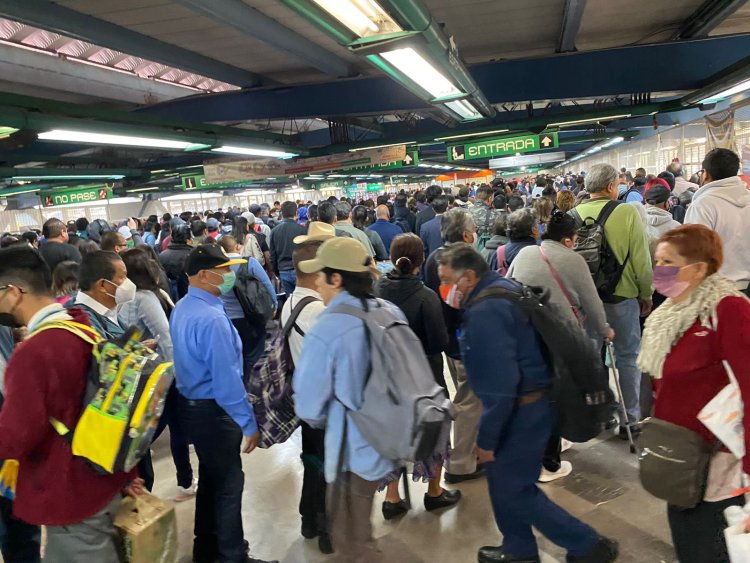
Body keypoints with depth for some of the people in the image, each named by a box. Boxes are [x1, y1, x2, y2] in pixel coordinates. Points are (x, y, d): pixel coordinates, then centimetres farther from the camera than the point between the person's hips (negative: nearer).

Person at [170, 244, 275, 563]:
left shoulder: (181, 309, 5)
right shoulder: (212, 318, -26)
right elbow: (226, 379, -26)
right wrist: (248, 422, -19)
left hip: (191, 405, 10)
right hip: (213, 411, -10)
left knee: (210, 478, 23)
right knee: (229, 484, 6)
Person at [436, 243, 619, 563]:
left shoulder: (485, 310, -25)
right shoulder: (502, 287, 6)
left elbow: (500, 384, -27)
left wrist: (486, 438, -19)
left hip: (522, 408, -10)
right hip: (529, 399, 10)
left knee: (513, 490, 5)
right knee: (503, 479, 21)